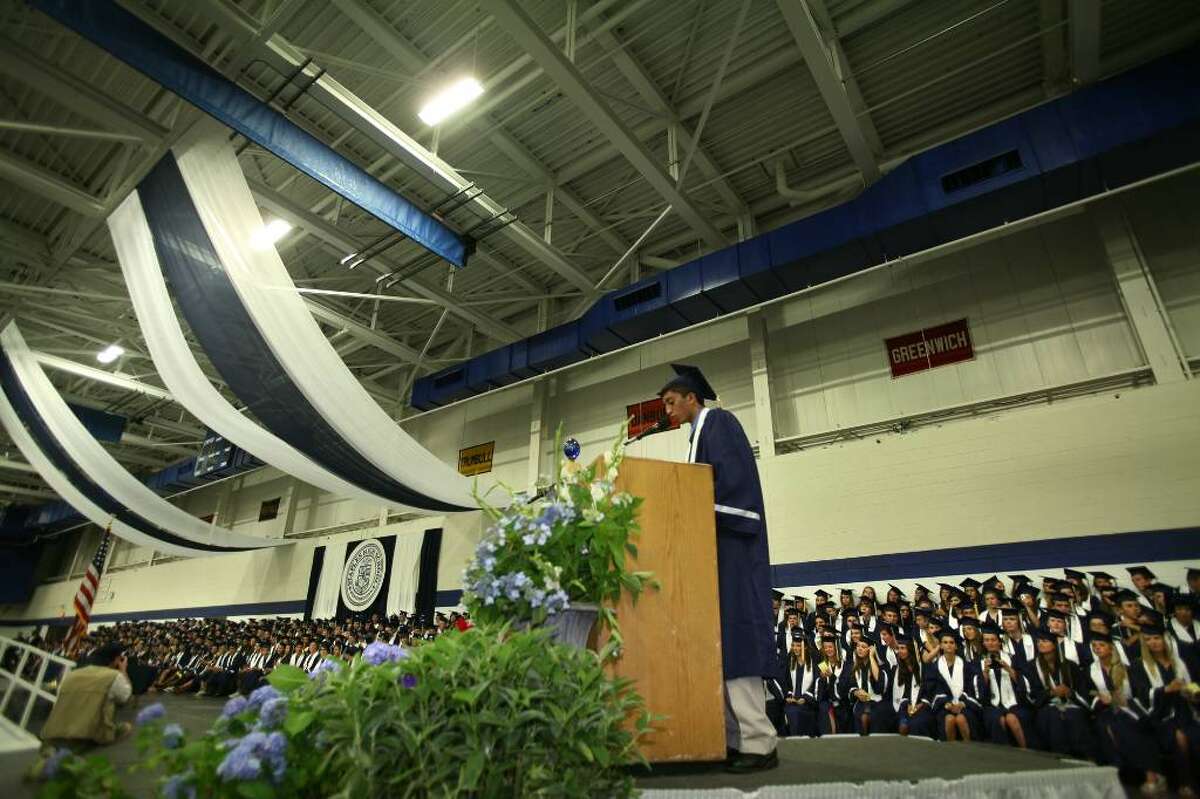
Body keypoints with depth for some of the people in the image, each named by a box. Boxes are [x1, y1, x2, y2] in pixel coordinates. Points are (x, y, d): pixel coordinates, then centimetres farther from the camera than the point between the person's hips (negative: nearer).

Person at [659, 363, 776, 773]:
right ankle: (737, 739, 6)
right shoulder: (701, 433, 24)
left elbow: (732, 479, -16)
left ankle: (758, 743, -10)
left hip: (729, 541, -10)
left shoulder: (718, 421, -2)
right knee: (720, 640, 4)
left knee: (734, 637, -13)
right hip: (715, 545, 10)